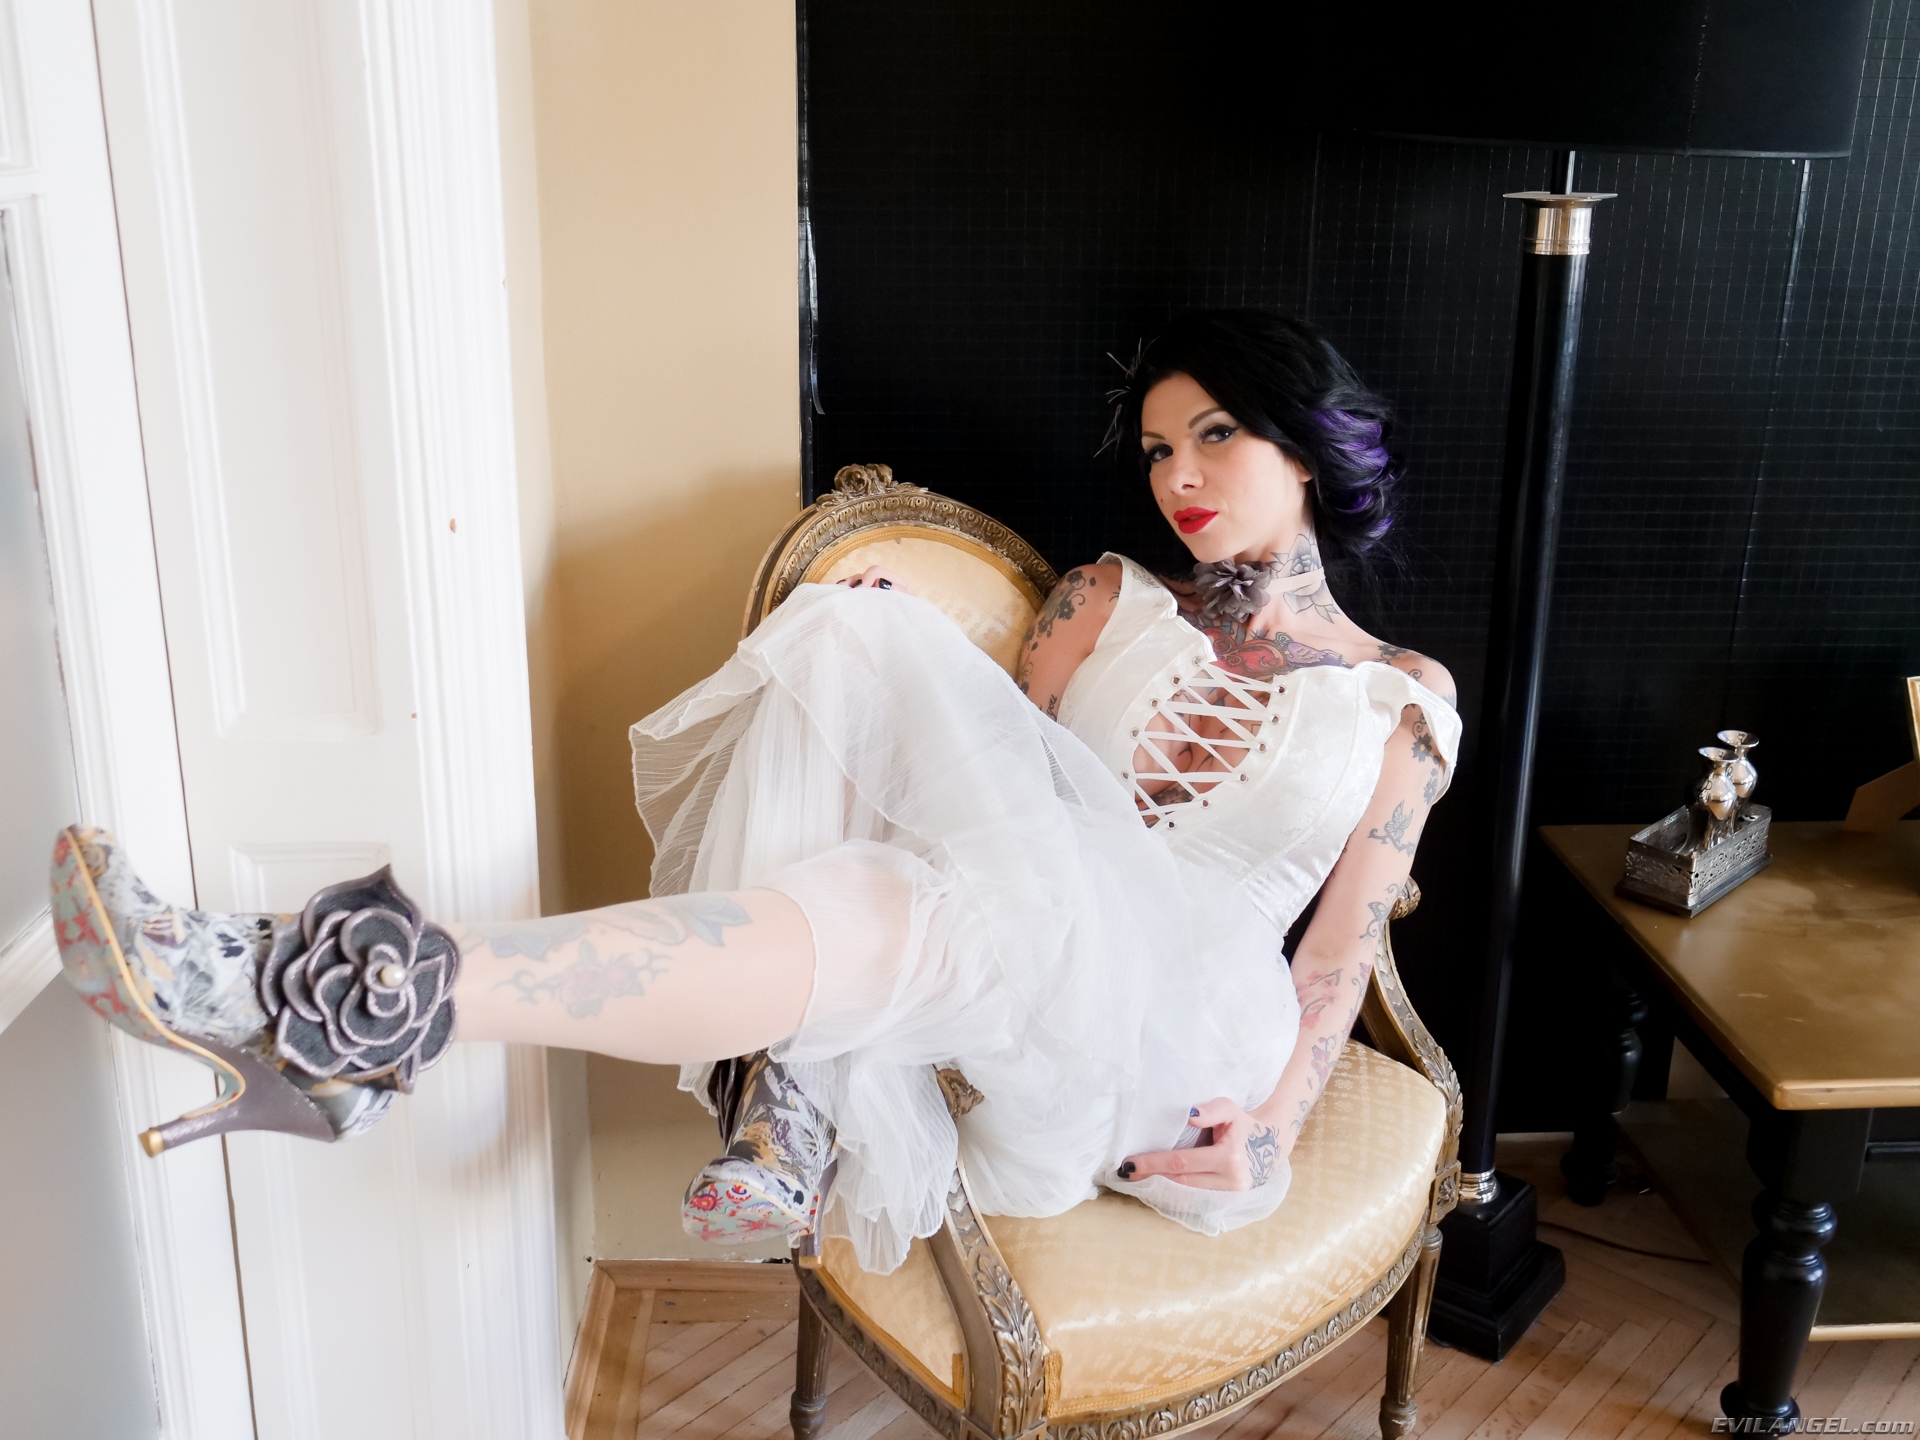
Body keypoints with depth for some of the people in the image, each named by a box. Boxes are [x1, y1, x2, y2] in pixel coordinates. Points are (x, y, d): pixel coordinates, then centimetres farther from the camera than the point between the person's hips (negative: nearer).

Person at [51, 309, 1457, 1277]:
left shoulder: (1406, 697, 12)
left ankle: (361, 997, -47)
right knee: (860, 626, -22)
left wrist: (1278, 1122, -8)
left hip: (1179, 1029, -2)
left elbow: (1349, 932, 5)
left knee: (977, 903, -41)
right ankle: (801, 1093, -32)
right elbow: (984, 761, 12)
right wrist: (895, 688, -8)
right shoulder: (1110, 599, 18)